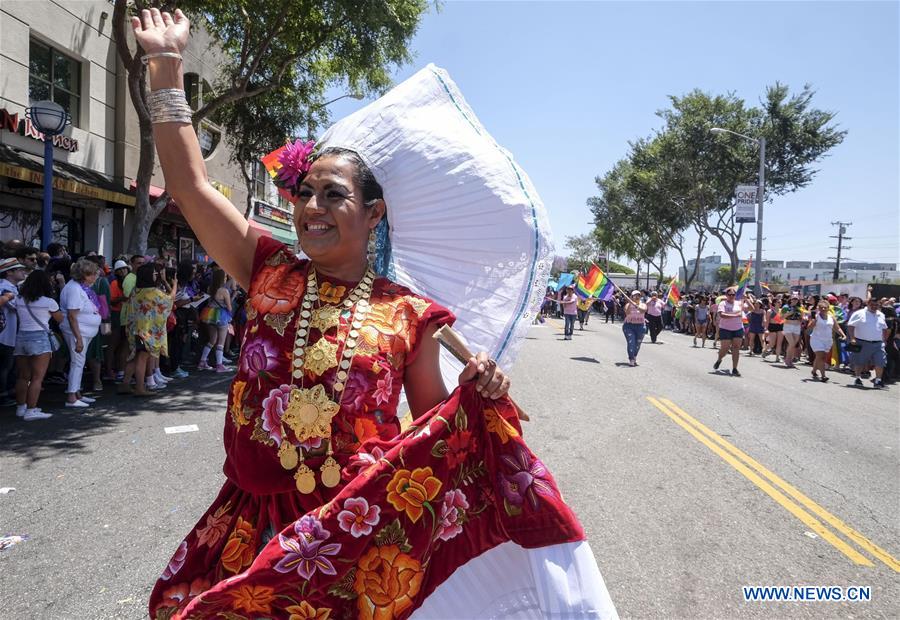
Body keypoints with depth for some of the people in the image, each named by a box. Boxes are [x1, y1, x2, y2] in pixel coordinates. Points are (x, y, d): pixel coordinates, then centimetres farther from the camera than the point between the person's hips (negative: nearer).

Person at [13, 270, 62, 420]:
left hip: (21, 337, 6)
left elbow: (18, 317, 14)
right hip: (39, 338, -6)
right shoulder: (49, 302, -7)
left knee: (23, 376, 15)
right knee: (37, 378, -5)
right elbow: (60, 319, 7)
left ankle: (20, 407, 24)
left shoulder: (19, 300, 7)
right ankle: (31, 410, -9)